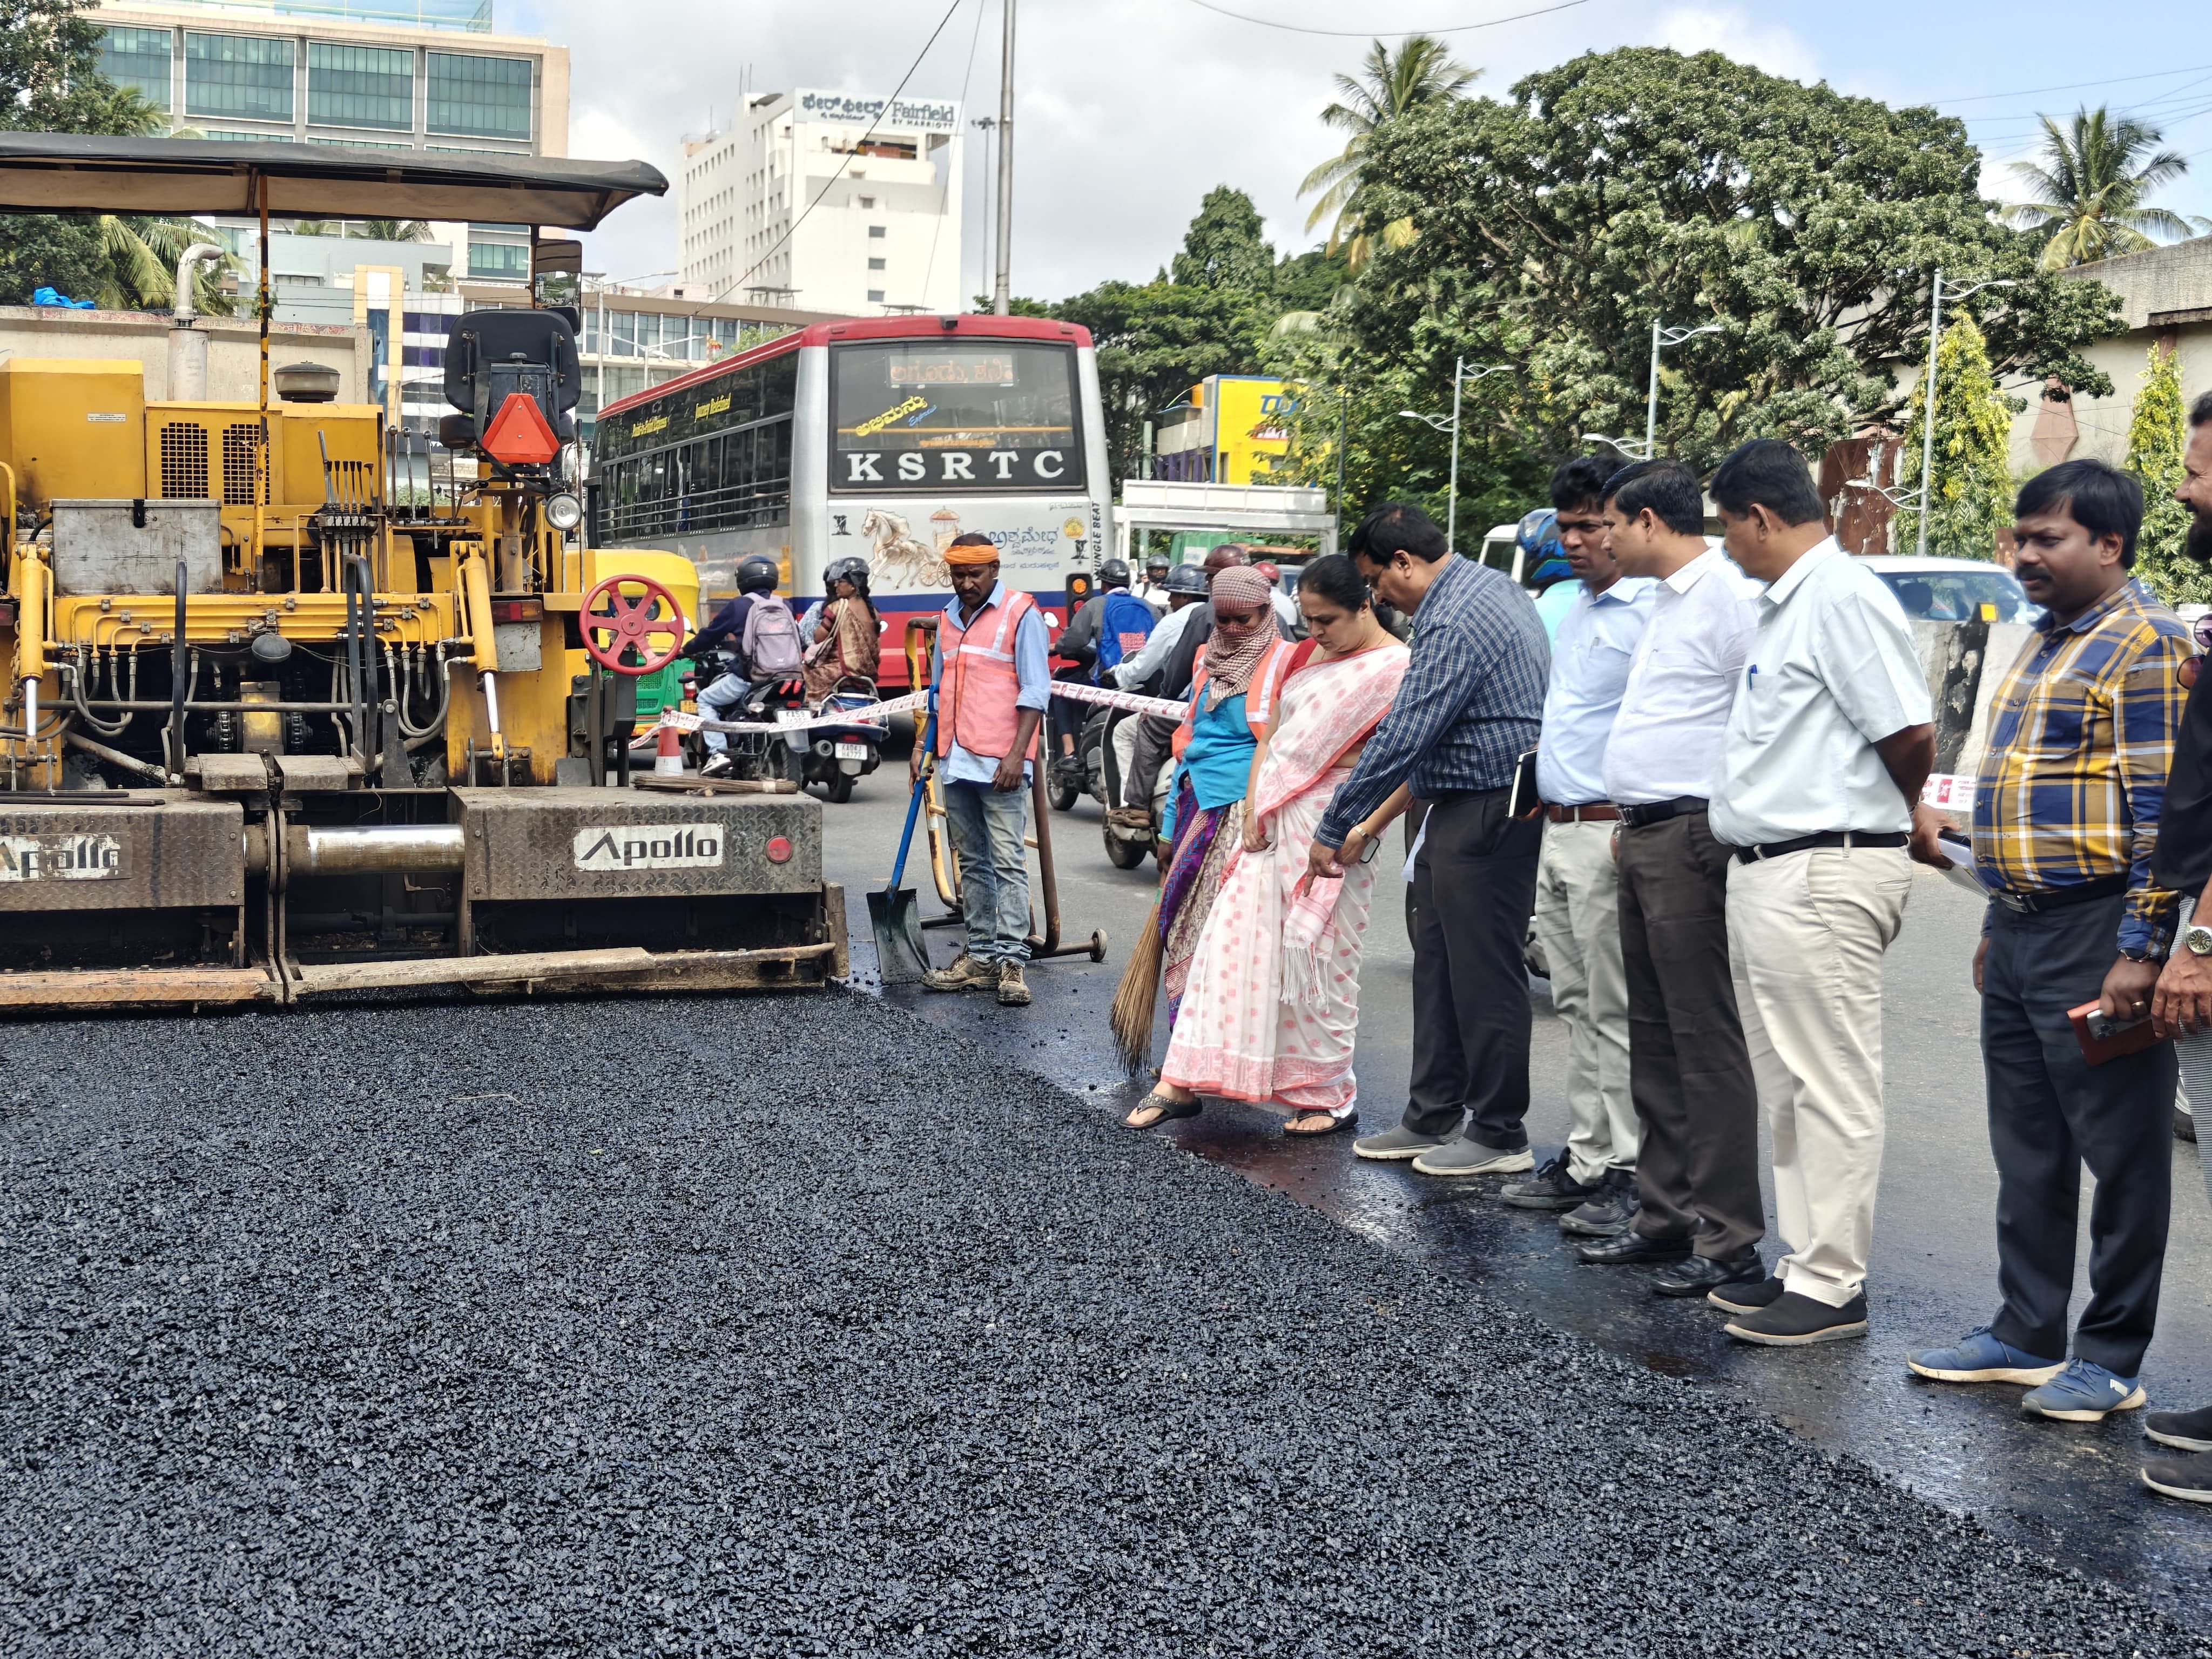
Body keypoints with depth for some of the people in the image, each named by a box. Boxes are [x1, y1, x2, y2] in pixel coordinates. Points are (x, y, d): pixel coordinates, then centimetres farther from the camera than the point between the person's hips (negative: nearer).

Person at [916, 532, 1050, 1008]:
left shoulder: (1021, 613, -3)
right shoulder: (948, 618, 17)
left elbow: (1035, 691, -8)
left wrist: (1017, 754, -16)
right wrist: (923, 745, 16)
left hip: (998, 763, -7)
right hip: (955, 760, 7)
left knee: (1008, 862, -8)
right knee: (972, 863, 10)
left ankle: (1011, 961, -10)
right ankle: (980, 958, 14)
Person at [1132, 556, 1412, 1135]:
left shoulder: (1398, 670, -6)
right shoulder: (1303, 657, 15)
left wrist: (1365, 829, -19)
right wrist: (1252, 807, 4)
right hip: (1273, 820, 7)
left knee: (1317, 958, -2)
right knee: (1230, 940, 3)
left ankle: (1332, 1097, 13)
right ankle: (1183, 1083, 8)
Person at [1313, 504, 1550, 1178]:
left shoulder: (1457, 623, -20)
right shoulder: (1491, 588, 13)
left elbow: (1400, 742, -22)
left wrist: (1332, 831, -14)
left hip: (1485, 817, -11)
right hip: (1460, 810, 11)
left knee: (1484, 975, -1)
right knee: (1439, 967, 15)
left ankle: (1500, 1135, 9)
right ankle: (1434, 1117, 23)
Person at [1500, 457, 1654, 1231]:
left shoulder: (1652, 612, -13)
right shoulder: (1573, 607, 17)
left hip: (1609, 834, -9)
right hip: (1557, 833, 9)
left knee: (1614, 1012, -4)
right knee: (1576, 1006, 13)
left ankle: (1626, 1172, 2)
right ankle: (1585, 1158, 21)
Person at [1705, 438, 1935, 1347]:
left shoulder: (1842, 596, -15)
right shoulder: (1784, 603, 17)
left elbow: (1911, 737, -19)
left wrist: (1888, 819, -2)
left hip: (1821, 877, -11)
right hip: (1766, 867, 11)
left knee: (1831, 1087, -4)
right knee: (1788, 1087, 16)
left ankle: (1832, 1287, 1)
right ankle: (1803, 1263, 25)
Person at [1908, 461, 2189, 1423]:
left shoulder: (2146, 646, -11)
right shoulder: (2046, 644, 17)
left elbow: (2163, 812, -17)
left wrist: (2140, 951, -22)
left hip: (2096, 937, -9)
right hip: (2020, 936, 9)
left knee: (2121, 1154, 2)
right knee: (2028, 1152, 15)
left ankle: (2112, 1359, 11)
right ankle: (2027, 1334, 25)